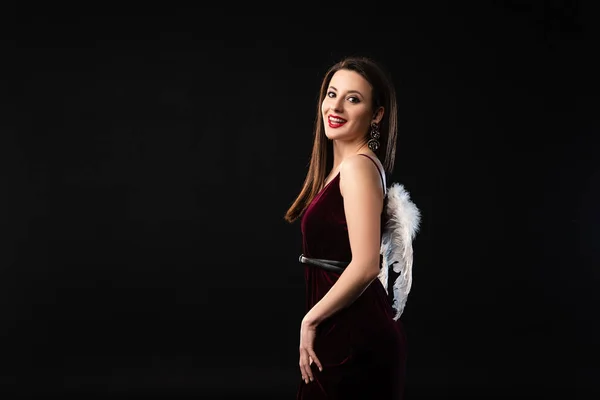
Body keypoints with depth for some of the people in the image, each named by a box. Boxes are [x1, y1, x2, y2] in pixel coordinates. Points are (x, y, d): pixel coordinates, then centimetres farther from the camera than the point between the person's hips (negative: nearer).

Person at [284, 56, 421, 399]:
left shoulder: (358, 167, -16)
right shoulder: (340, 166, 12)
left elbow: (365, 266, -24)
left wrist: (311, 320, -14)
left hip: (354, 338, -9)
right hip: (352, 333, 9)